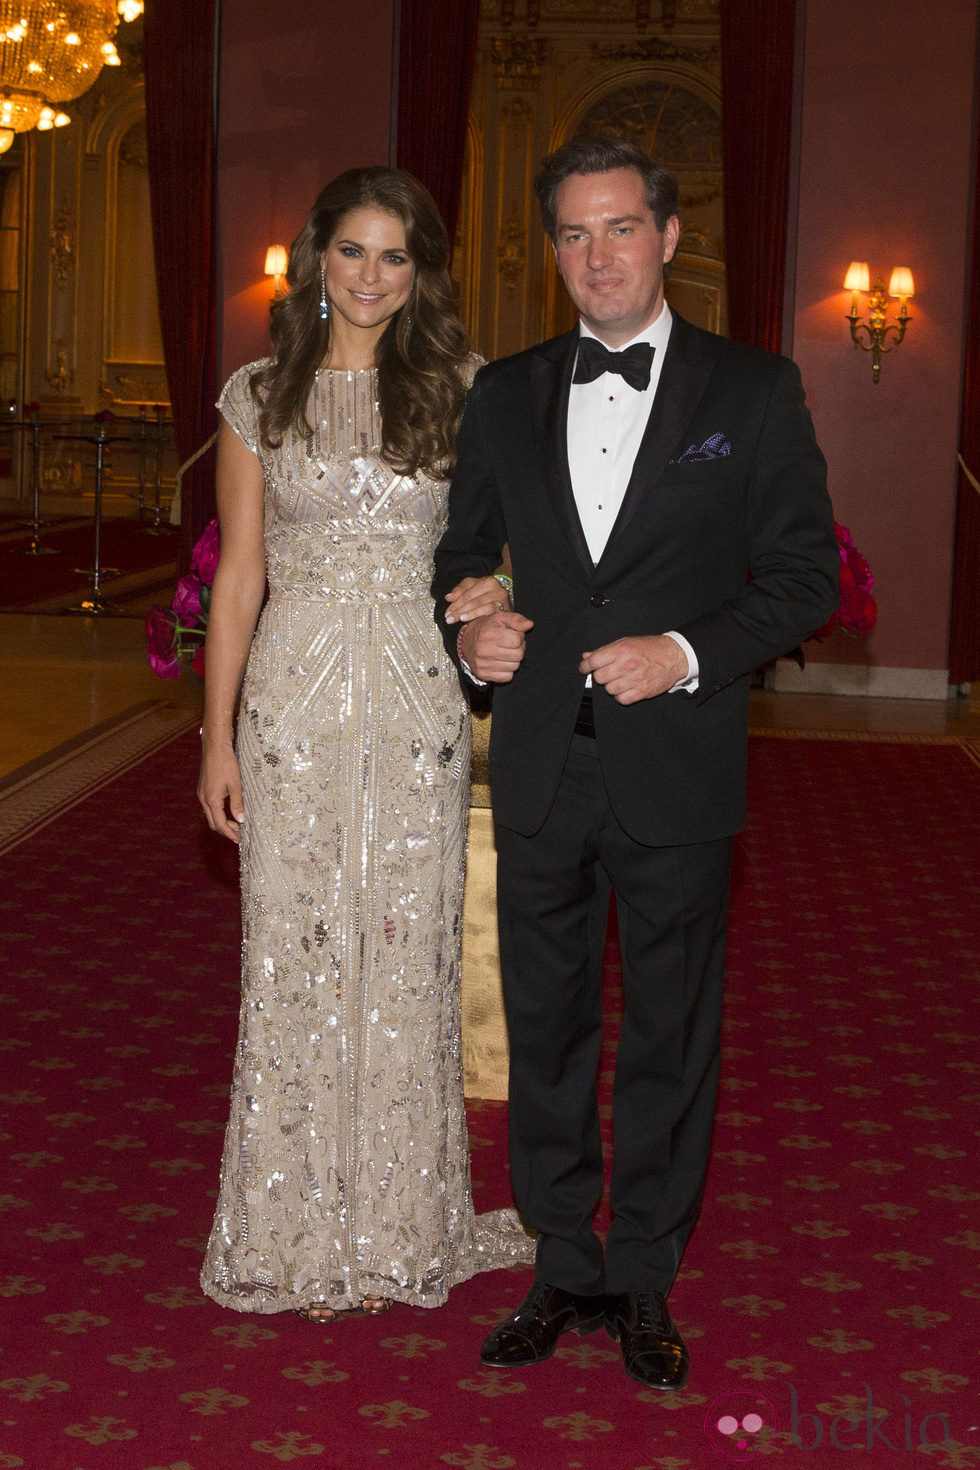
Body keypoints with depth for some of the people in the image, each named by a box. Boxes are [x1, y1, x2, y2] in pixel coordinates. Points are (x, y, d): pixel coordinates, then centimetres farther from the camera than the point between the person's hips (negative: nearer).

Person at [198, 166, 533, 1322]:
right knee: (293, 956, 4)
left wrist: (495, 588, -10)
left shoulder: (460, 390, 4)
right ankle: (298, 1235, 18)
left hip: (417, 703, 0)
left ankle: (400, 1228, 20)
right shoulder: (260, 395, 5)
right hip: (294, 698, 0)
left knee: (407, 954, 5)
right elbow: (238, 574, 5)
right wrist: (217, 735, 1)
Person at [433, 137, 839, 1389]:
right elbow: (464, 552, 16)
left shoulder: (754, 390, -1)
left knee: (669, 1039, 8)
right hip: (541, 771, 3)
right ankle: (563, 1272, 27)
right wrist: (467, 628, -5)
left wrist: (690, 653, -16)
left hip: (678, 773, -3)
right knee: (546, 1032, 12)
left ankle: (644, 1283, 24)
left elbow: (805, 572, -2)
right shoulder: (504, 394, 9)